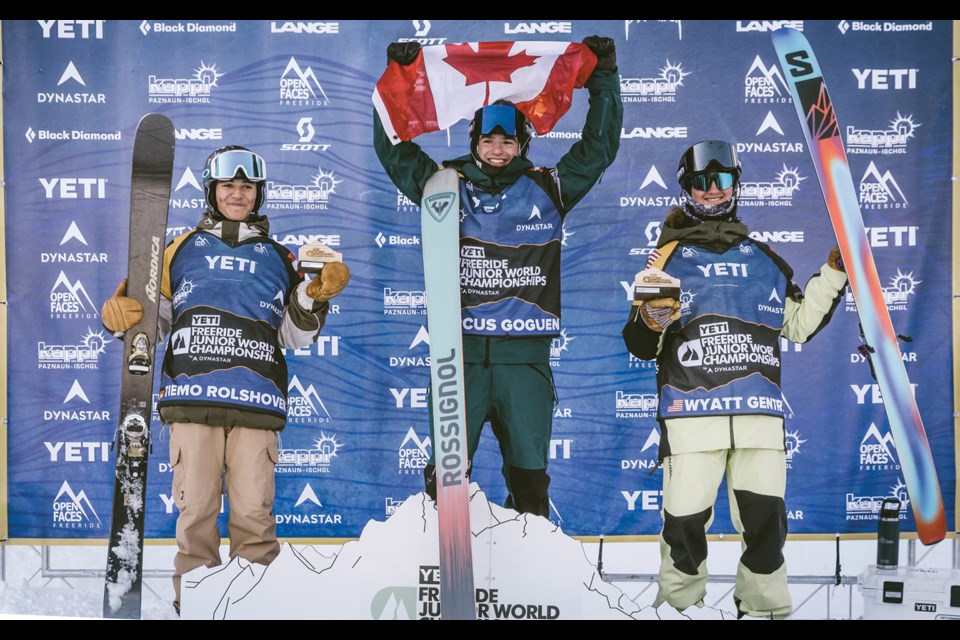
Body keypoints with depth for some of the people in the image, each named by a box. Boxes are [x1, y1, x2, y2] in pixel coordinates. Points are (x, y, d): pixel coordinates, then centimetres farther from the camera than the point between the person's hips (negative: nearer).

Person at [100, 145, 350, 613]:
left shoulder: (279, 258, 19)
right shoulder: (181, 249, 18)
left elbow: (294, 336, 18)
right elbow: (153, 317, 20)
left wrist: (315, 297, 1)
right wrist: (120, 314, -1)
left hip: (256, 401, 0)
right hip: (192, 397, 0)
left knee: (253, 510, -2)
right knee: (196, 508, -1)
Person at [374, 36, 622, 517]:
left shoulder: (547, 190, 10)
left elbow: (599, 146, 12)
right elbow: (395, 149, 10)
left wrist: (603, 79, 7)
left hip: (525, 354, 1)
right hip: (460, 350, 0)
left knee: (529, 473, 7)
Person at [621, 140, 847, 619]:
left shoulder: (764, 259, 20)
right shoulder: (668, 257, 11)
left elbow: (799, 324, 23)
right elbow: (638, 346, 6)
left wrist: (833, 273, 17)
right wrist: (650, 320, -15)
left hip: (760, 413, 3)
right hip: (691, 412, -2)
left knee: (766, 521, 4)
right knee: (685, 522, -3)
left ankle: (765, 608, 24)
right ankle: (680, 606, 17)